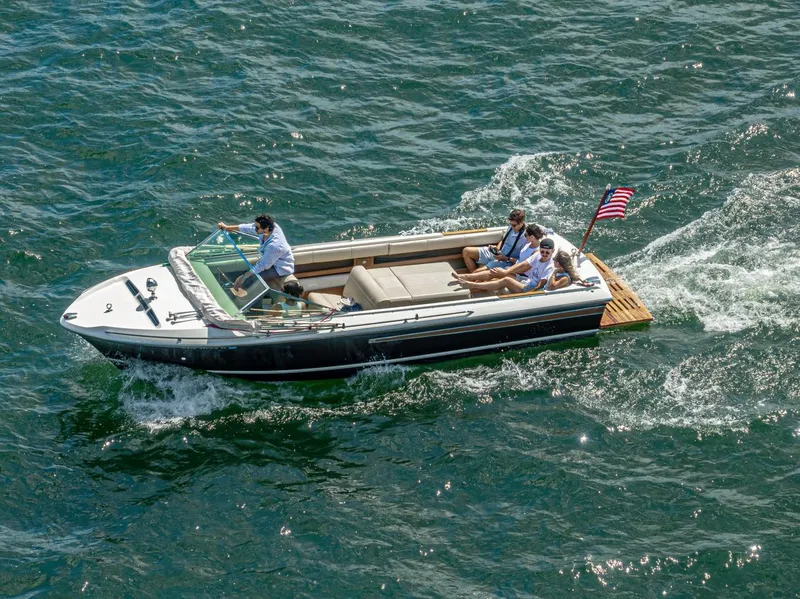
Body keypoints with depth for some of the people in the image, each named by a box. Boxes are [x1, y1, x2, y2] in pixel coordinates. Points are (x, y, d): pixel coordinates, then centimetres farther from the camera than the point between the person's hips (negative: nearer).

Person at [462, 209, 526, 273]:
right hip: (498, 253, 9)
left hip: (507, 262, -9)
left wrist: (506, 259, -23)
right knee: (466, 251, 4)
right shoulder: (511, 227, -2)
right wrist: (497, 248, -3)